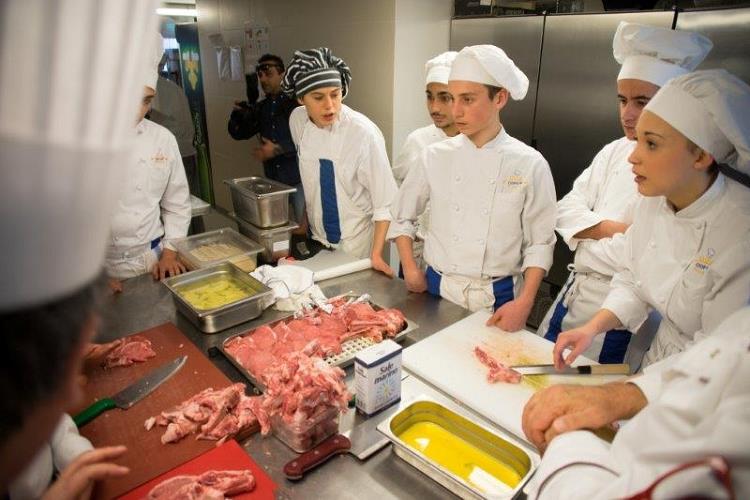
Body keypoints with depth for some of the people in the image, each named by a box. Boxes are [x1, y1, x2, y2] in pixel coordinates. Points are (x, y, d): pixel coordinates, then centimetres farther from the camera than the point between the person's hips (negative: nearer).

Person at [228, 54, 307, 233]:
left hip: (298, 177, -5)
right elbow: (237, 132, 15)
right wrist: (238, 112, -3)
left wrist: (278, 149, -18)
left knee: (303, 228, 0)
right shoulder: (261, 107, 12)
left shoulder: (295, 102, -7)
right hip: (272, 179, 6)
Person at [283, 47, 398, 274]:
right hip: (317, 239, 5)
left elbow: (384, 201, -19)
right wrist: (303, 224, 15)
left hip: (356, 246, -5)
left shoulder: (363, 133, -24)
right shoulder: (297, 121, -7)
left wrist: (376, 254, -24)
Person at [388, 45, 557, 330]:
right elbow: (401, 217, 7)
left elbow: (539, 243, -5)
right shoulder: (435, 157, -4)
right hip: (437, 290, 2)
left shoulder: (530, 164, -9)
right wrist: (411, 271, 0)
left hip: (498, 300, -2)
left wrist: (524, 303, -15)